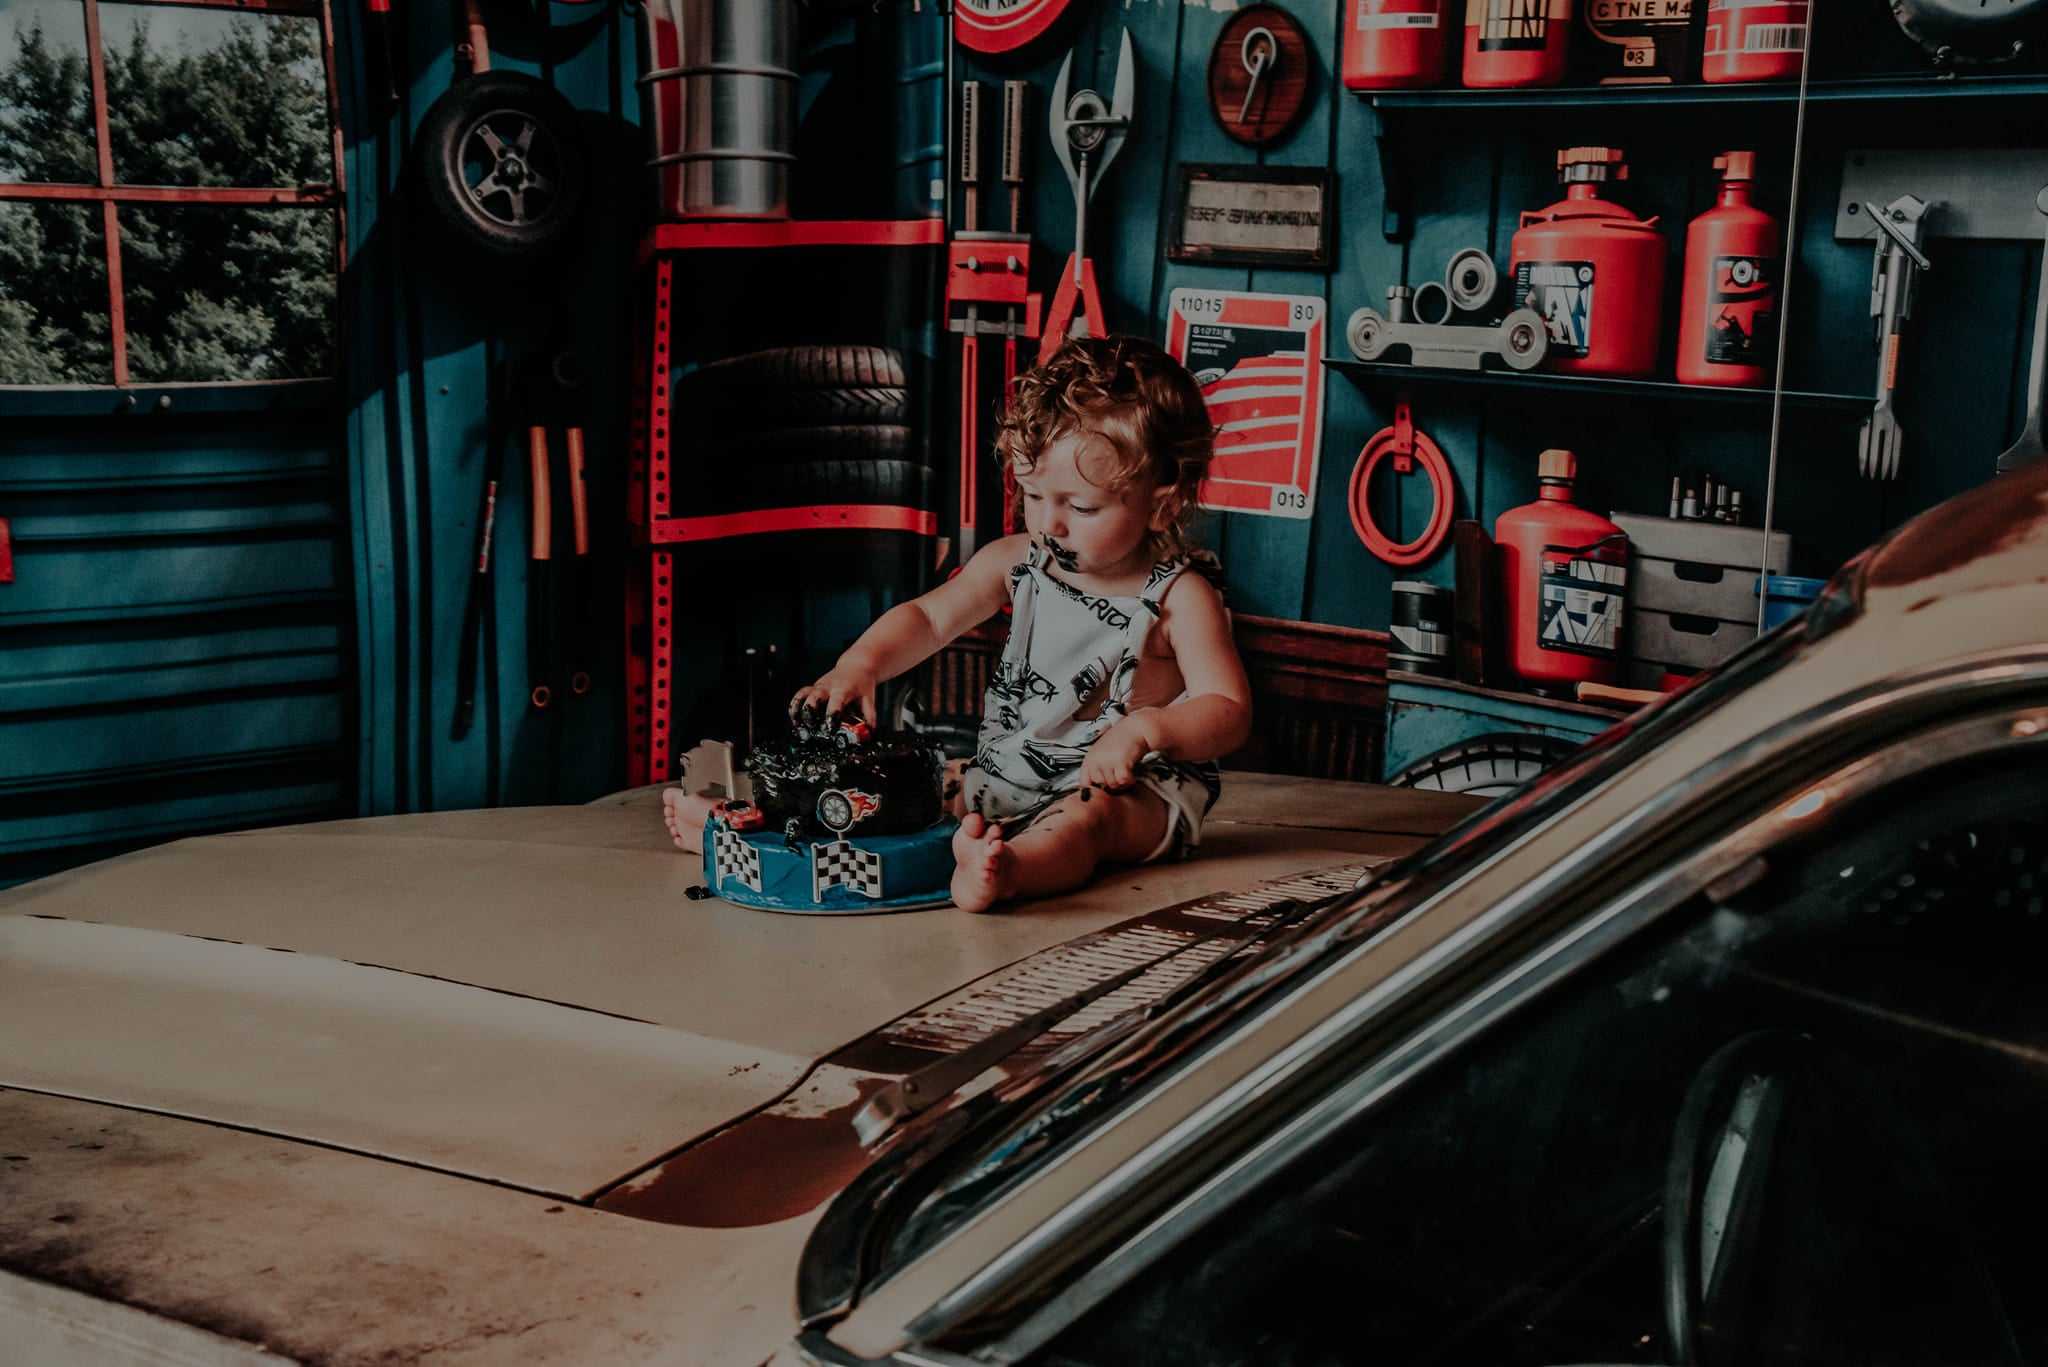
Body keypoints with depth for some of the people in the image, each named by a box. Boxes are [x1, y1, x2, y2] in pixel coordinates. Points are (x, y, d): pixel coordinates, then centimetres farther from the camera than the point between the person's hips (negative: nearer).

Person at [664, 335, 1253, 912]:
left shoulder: (1180, 596, -10)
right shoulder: (1015, 560, 7)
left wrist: (1145, 727, -35)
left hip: (1131, 787, -7)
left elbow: (1229, 712, -15)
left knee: (1085, 815, -39)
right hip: (1005, 776, 8)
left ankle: (1007, 869, -70)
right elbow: (929, 616, 12)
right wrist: (862, 662, -8)